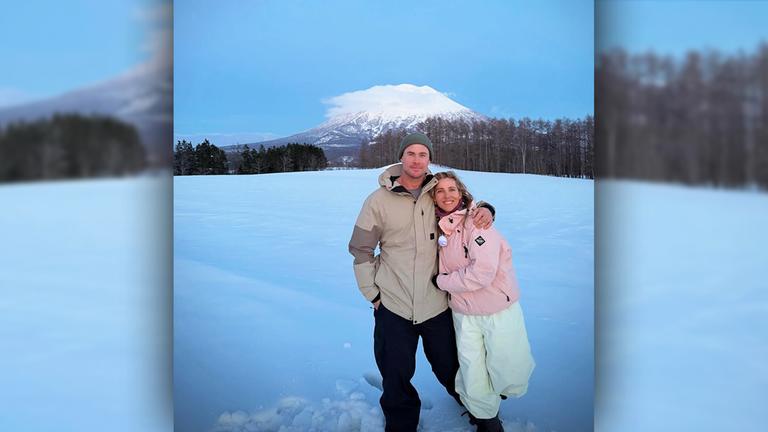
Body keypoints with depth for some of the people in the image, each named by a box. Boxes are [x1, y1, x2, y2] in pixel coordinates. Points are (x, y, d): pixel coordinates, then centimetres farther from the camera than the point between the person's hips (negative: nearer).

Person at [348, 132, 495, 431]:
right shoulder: (378, 200, -6)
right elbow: (361, 250, 0)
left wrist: (485, 210, -9)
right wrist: (372, 293, -1)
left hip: (436, 303, 2)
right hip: (392, 306, -2)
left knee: (450, 368, 19)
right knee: (396, 377, 11)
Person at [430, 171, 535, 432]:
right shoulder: (439, 227, 2)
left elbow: (483, 272, -25)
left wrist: (442, 281, -15)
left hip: (499, 310, -4)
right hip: (464, 313, 4)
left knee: (510, 378, 4)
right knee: (472, 375, 9)